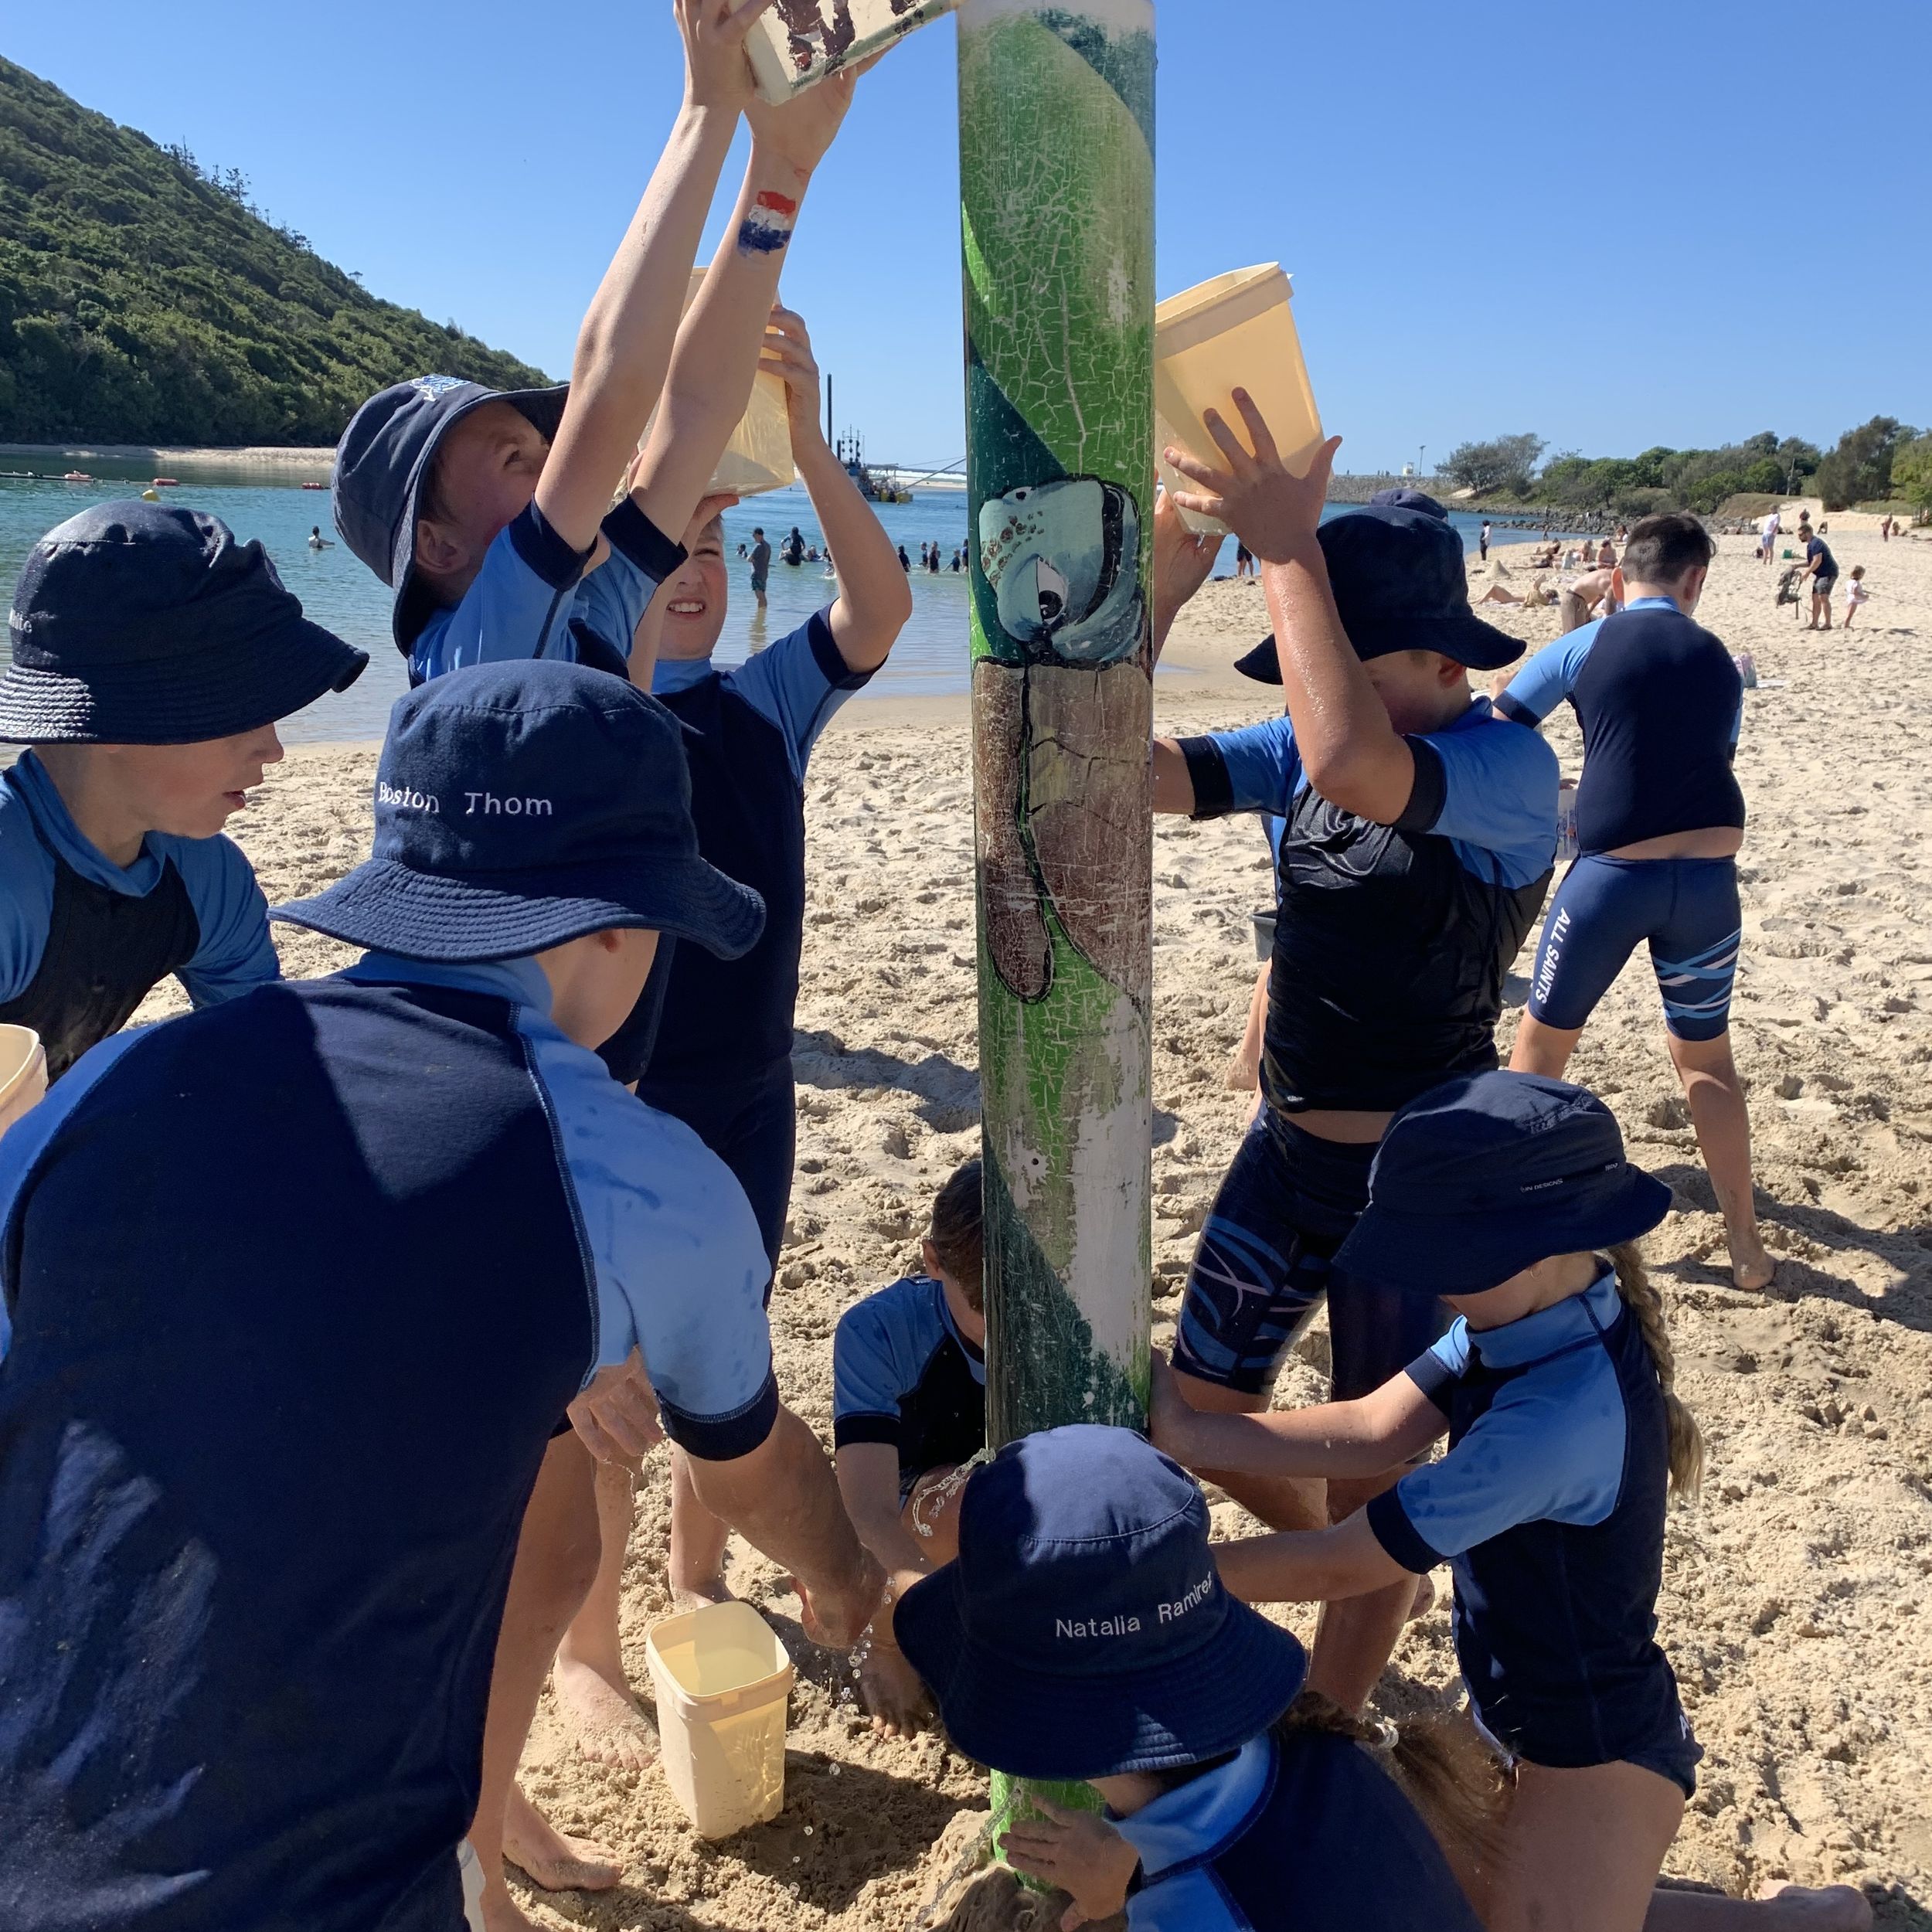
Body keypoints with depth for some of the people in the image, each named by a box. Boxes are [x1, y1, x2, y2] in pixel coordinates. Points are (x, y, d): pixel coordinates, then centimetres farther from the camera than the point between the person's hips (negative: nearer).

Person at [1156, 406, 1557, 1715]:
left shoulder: (1508, 768, -20)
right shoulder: (1304, 754, 1)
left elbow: (1349, 765, -41)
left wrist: (1288, 548, -34)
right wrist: (1170, 565, -19)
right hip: (1289, 1147, 7)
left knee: (1375, 1480, 9)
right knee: (1206, 1415, 18)